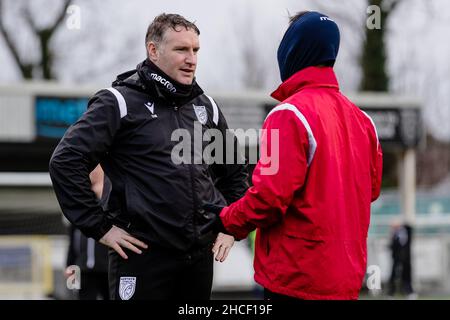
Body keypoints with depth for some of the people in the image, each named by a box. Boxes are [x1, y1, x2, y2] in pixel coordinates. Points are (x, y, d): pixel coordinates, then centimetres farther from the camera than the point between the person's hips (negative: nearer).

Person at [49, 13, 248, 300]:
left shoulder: (206, 106, 12)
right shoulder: (120, 102, -5)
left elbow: (234, 171, 25)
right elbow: (66, 161, -11)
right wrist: (100, 227, -12)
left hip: (201, 255, 5)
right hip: (143, 255, -5)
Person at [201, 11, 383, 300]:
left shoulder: (290, 114, -14)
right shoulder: (361, 119, 7)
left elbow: (272, 193, -19)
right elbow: (371, 187, 14)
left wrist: (228, 220, -3)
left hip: (297, 279, -7)